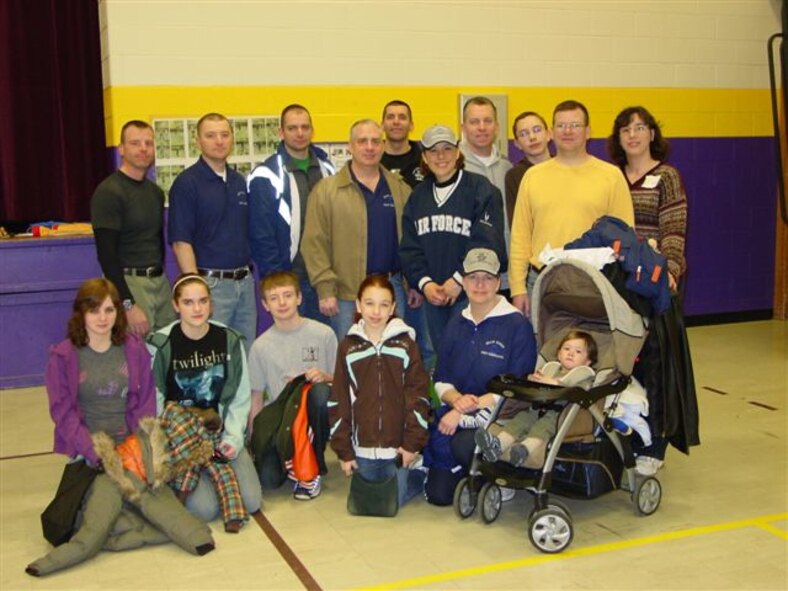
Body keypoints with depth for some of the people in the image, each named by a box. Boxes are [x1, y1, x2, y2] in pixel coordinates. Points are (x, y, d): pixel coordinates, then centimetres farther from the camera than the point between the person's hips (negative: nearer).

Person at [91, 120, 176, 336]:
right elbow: (106, 255, -14)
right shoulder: (108, 192, -9)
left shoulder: (156, 191, 13)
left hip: (160, 280, 7)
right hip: (129, 282, -7)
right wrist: (128, 305, -18)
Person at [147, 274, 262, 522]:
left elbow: (240, 398, 3)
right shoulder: (160, 345, -10)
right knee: (205, 508, -18)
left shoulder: (229, 340, -1)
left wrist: (233, 437, -8)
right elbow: (154, 404, -6)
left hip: (220, 430, 3)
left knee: (251, 502, -10)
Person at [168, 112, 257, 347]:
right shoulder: (187, 183, -7)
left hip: (245, 282, 6)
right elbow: (181, 242, -11)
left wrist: (248, 274, 10)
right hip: (211, 283, -6)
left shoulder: (239, 181, 12)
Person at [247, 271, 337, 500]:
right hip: (280, 418, 0)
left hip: (314, 415, 0)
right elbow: (256, 398, 6)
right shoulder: (261, 346, 0)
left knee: (320, 392, -35)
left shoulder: (323, 334, -4)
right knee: (267, 479, -25)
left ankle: (312, 468, -13)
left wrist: (325, 377, -19)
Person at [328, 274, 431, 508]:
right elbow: (338, 402, 1)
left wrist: (413, 442, -8)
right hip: (362, 445, 2)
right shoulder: (348, 346, 0)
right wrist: (343, 450, -2)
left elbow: (418, 395, -3)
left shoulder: (405, 344, -3)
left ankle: (423, 475, 31)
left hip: (397, 446, -2)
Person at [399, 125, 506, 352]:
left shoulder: (479, 188, -4)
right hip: (432, 295, 5)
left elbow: (487, 243, -11)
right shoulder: (418, 196, 13)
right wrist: (424, 282, -7)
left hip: (469, 293, -5)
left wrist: (459, 280, -14)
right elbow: (409, 248, 7)